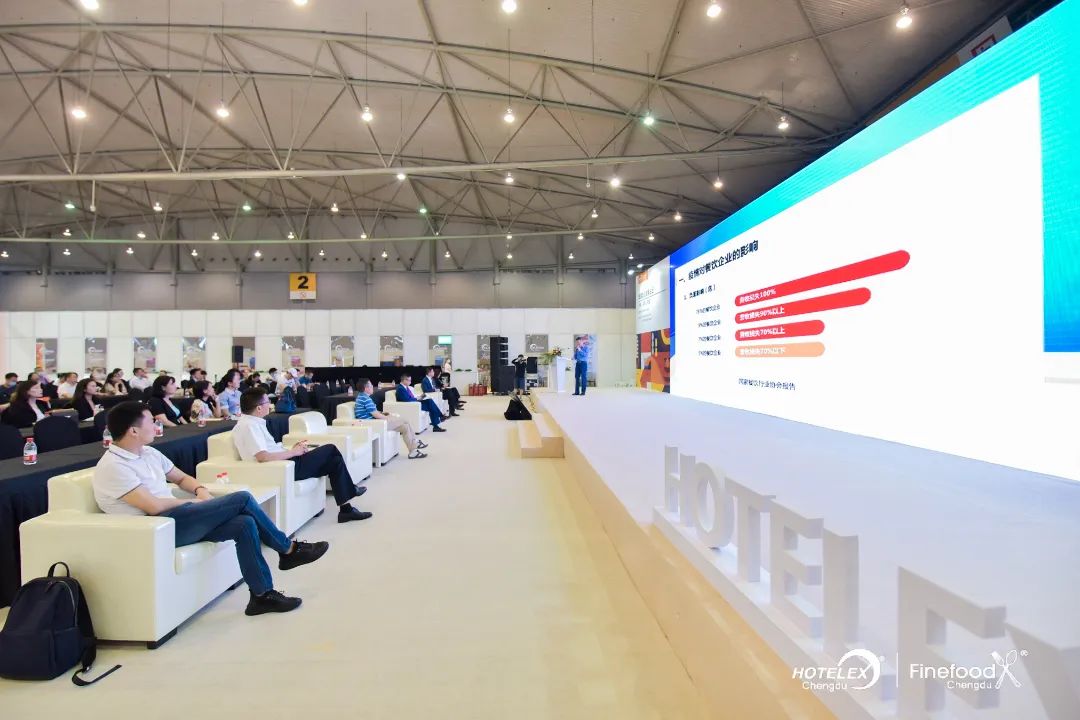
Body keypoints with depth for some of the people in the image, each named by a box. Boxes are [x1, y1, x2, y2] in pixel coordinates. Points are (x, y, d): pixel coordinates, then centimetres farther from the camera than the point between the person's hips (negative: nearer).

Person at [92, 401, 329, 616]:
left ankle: (262, 594, -7)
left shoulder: (148, 453, 13)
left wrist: (200, 490, 2)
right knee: (242, 499, -19)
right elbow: (153, 506, -21)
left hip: (176, 519, 8)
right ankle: (289, 549, -3)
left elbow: (181, 478, 23)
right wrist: (191, 502, -5)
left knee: (244, 523, -16)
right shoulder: (112, 467, -13)